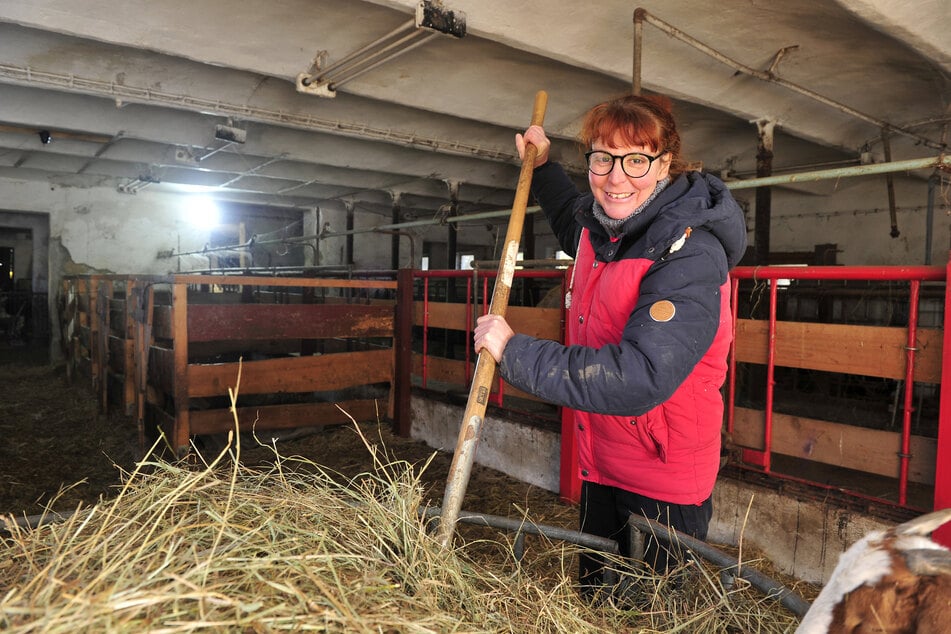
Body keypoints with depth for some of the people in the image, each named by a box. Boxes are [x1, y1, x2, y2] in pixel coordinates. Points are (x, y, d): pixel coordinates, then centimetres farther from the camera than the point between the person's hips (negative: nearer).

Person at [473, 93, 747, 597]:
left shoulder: (690, 256, -27)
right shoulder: (602, 223, -2)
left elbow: (637, 380, -38)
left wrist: (514, 351, -31)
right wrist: (542, 167, 16)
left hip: (664, 486, -7)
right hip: (600, 463, 8)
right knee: (592, 599, 24)